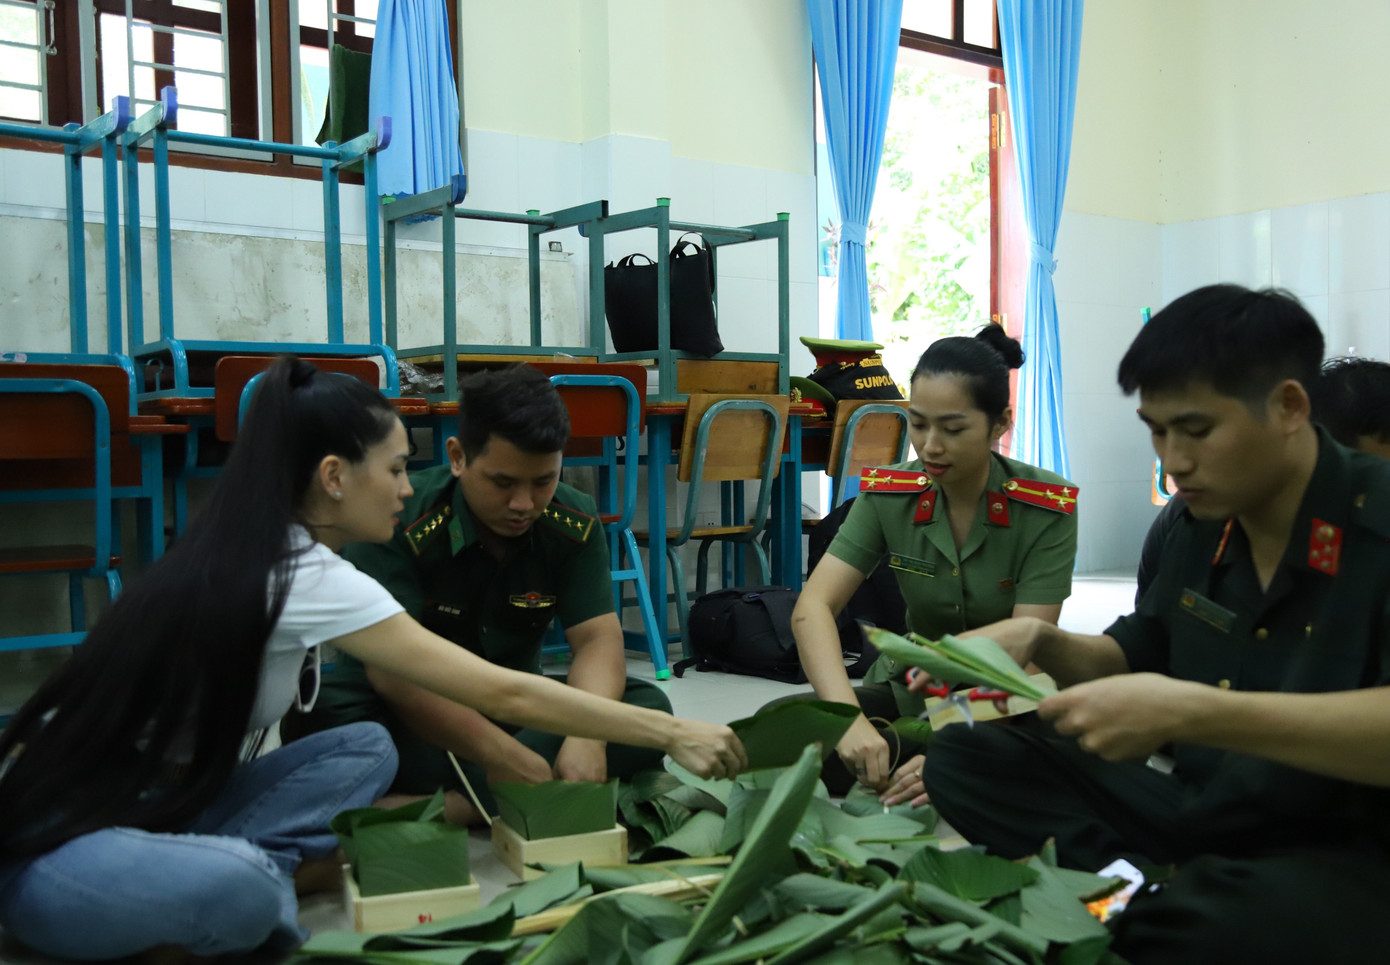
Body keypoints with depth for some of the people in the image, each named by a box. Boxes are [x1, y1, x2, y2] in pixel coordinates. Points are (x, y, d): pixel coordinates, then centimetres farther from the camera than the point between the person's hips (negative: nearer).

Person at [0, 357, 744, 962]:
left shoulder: (245, 553, 3)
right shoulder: (305, 575, -22)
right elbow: (505, 696, -21)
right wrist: (670, 733, -15)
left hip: (151, 801, 8)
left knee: (366, 750, -3)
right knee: (244, 890, -37)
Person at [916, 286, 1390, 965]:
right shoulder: (1201, 527, 5)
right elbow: (1134, 662, 18)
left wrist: (1192, 712, -35)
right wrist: (1042, 644, -2)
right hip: (1194, 813, 8)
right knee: (962, 759, -2)